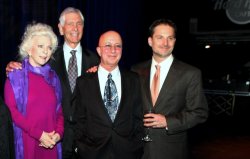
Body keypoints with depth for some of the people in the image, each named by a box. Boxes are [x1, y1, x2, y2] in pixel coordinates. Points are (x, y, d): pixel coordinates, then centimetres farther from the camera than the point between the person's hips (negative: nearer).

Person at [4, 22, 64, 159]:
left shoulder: (53, 77, 9)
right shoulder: (16, 75, -3)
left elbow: (59, 109, 10)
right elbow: (10, 110, -8)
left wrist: (58, 133, -7)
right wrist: (39, 134, -14)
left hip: (51, 143, 4)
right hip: (26, 142, -3)